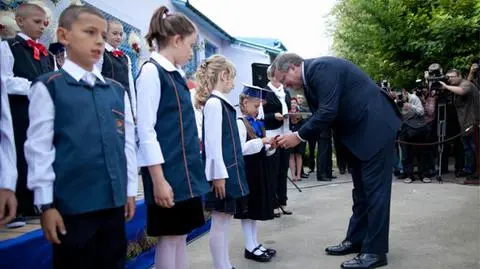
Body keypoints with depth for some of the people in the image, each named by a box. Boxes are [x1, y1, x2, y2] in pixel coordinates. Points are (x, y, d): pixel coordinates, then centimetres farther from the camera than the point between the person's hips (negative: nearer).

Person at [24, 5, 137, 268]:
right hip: (72, 205, -4)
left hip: (114, 201, 5)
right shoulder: (48, 87, -3)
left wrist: (130, 191, 11)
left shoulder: (117, 91, 11)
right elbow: (38, 147, -5)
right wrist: (46, 203, -7)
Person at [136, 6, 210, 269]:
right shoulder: (151, 72, -12)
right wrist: (159, 179, -19)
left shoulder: (174, 74, 14)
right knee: (169, 237, 2)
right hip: (167, 170, -8)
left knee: (180, 234, 14)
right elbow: (146, 131, -17)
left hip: (184, 168, 8)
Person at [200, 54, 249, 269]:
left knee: (225, 220, 15)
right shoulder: (214, 103, -14)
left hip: (230, 170, 9)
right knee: (219, 221, -1)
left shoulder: (221, 103, 13)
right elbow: (212, 142, -19)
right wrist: (218, 175, -19)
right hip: (222, 172, -9)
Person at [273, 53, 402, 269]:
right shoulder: (311, 75, 11)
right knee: (361, 188, 15)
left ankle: (375, 251, 3)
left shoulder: (321, 68, -20)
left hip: (375, 127, -10)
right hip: (360, 130, 10)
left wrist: (299, 136, -18)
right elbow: (320, 114, 11)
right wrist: (299, 135, -2)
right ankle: (356, 239, 25)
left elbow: (328, 112, -27)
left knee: (374, 188, -5)